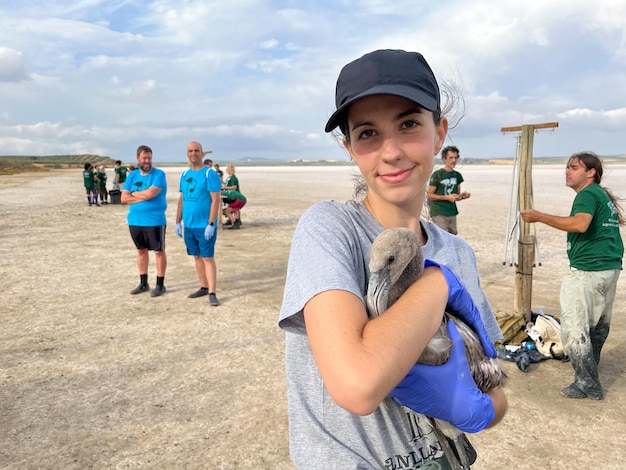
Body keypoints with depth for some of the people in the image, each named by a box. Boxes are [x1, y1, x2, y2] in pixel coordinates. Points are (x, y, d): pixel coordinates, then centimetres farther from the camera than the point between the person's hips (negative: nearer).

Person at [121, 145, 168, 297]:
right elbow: (124, 198, 0)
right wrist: (144, 197, -12)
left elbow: (151, 193, -21)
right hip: (135, 221, 6)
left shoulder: (159, 174, -7)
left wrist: (133, 194, -4)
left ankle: (160, 284, 13)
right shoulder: (132, 175, 8)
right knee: (141, 250, 15)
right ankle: (143, 283, 27)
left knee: (159, 251, 3)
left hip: (155, 221, -5)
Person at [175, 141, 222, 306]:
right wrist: (178, 222, 12)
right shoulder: (184, 175, 11)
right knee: (197, 256, 12)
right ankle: (204, 287, 24)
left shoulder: (210, 174, -9)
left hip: (205, 225, -6)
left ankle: (212, 293, -2)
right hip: (189, 225, 6)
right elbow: (181, 199, 16)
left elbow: (215, 200, -14)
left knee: (208, 257, -5)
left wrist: (211, 224, -19)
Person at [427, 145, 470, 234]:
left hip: (452, 213, 7)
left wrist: (463, 196, -4)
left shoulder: (457, 175, 12)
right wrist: (447, 197, -17)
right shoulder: (437, 174, -8)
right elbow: (430, 195, -9)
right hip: (439, 213, -7)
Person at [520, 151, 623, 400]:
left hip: (587, 270, -10)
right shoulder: (604, 195, 18)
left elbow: (580, 224, -30)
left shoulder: (588, 194, -12)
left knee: (573, 327, -5)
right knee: (598, 325, 19)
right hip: (610, 267, 11)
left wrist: (540, 217, -27)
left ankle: (587, 383, 2)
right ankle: (589, 370, 32)